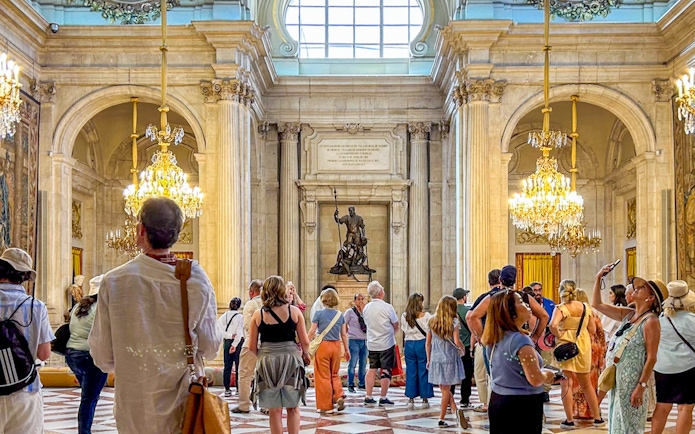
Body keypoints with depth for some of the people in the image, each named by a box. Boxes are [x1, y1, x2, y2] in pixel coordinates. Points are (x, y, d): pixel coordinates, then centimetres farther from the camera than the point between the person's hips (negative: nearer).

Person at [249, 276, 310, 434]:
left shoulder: (258, 314, 1)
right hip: (291, 360, 0)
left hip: (267, 363, 0)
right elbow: (305, 342, 1)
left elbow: (252, 346, 2)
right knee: (293, 408, 10)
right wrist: (305, 354, 22)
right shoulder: (294, 311, -1)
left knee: (275, 410, 7)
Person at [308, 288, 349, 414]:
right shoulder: (340, 315, 4)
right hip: (336, 346, 4)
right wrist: (347, 350, 15)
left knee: (323, 376, 4)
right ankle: (339, 396, -3)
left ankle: (326, 406, 9)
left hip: (322, 345, -4)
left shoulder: (319, 313, -7)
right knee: (334, 374, 19)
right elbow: (344, 334, 6)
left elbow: (312, 332, -7)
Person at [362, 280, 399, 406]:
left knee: (372, 369, 12)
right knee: (386, 370, 2)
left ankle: (368, 397, 12)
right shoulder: (387, 307, -14)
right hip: (387, 344, -5)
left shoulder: (366, 308, 2)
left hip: (371, 344, 5)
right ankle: (383, 398, 3)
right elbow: (396, 326, -5)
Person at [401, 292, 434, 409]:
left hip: (409, 344, 3)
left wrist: (405, 346, 12)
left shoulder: (404, 316, 1)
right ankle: (425, 398, 9)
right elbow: (430, 332, -7)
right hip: (422, 344, -3)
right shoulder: (426, 316, -9)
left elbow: (404, 331, 4)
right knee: (423, 372, 5)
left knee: (410, 372, 8)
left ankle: (411, 399, 10)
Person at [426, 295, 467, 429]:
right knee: (446, 389, 7)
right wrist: (462, 348, 5)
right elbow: (456, 342, -16)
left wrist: (428, 360, 15)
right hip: (449, 359, -2)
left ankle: (456, 410, -1)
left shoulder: (432, 321, 3)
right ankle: (441, 419, 6)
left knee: (444, 389, 12)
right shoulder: (453, 322, -8)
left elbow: (428, 343, 6)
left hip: (436, 359, 2)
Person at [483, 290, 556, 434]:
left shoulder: (493, 340, 6)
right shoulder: (520, 340, -20)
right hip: (522, 405, -8)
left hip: (497, 401, 8)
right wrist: (547, 375, -2)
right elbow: (535, 380, -22)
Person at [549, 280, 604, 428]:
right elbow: (592, 330, 3)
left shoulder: (561, 308, -13)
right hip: (583, 346, 4)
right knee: (587, 384, 17)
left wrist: (558, 335, -13)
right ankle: (597, 418, 23)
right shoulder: (586, 308, 1)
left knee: (565, 384, 6)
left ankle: (569, 420, 8)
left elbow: (553, 325, -30)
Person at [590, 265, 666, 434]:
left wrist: (641, 387, -22)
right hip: (616, 381, 8)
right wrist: (598, 278, 6)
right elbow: (597, 304, 14)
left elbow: (651, 358, -18)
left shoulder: (650, 321, -14)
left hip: (632, 384, -8)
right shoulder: (627, 315, 9)